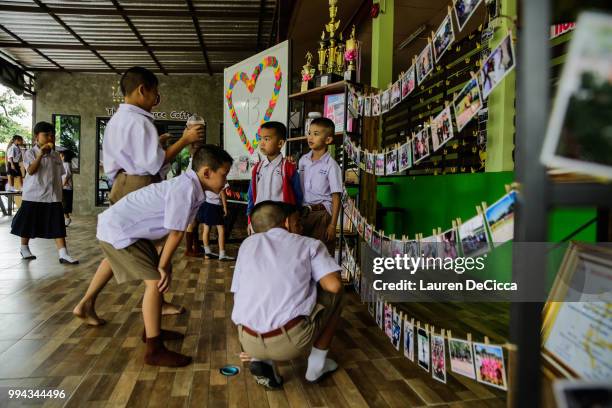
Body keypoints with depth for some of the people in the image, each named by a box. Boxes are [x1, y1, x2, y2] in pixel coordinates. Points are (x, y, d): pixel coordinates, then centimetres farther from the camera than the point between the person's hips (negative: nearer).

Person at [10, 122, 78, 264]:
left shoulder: (56, 155, 10)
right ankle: (24, 248, 33)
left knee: (58, 225, -5)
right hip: (33, 196, -3)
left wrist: (59, 193, 11)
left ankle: (63, 254, -8)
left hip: (53, 197, 3)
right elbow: (31, 171, -19)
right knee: (29, 224, 11)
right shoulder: (30, 153, -4)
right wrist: (40, 154, -26)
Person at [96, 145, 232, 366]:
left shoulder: (191, 186, 3)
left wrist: (163, 264, 5)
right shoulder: (186, 189, -27)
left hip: (130, 230, 10)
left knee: (160, 275, 17)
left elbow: (174, 231, 5)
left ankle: (152, 330, 33)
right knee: (155, 281, -12)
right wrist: (163, 266, -9)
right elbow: (176, 233, -21)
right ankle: (154, 350, -4)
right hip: (117, 231, -10)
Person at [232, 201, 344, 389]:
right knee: (335, 294, 21)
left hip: (249, 342, 4)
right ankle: (317, 365, 25)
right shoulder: (309, 244, 7)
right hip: (293, 341, -3)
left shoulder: (248, 243, 17)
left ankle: (261, 360, 13)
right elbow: (333, 285, -6)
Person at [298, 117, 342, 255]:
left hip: (321, 214, -5)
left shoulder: (331, 165, -10)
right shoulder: (303, 160, 6)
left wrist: (333, 225, -12)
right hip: (302, 212, 5)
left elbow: (336, 197, -10)